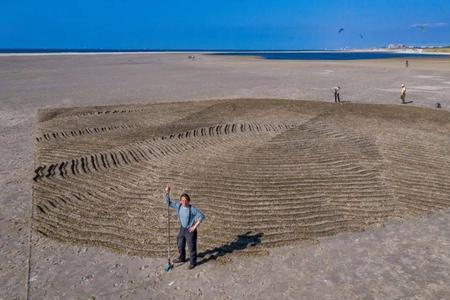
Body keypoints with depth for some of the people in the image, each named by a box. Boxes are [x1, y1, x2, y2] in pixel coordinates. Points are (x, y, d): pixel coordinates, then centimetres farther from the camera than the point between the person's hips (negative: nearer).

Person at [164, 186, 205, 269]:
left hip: (190, 230, -6)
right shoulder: (178, 206, -9)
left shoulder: (192, 209, -24)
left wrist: (195, 226, -17)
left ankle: (193, 262, 26)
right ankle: (181, 258, 47)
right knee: (180, 244, 23)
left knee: (191, 247, 5)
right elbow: (168, 203, -5)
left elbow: (202, 216, -19)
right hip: (182, 228, 6)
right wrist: (167, 193, -22)